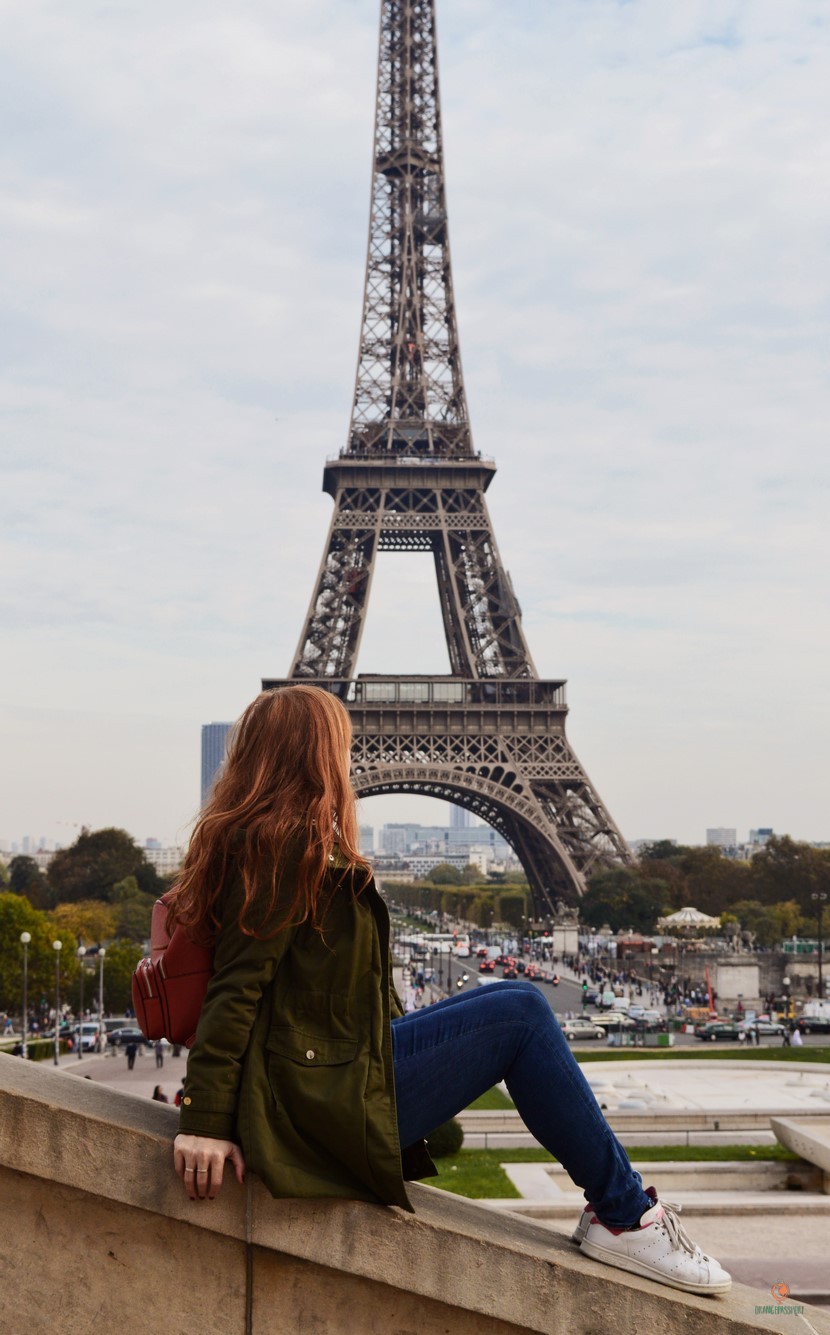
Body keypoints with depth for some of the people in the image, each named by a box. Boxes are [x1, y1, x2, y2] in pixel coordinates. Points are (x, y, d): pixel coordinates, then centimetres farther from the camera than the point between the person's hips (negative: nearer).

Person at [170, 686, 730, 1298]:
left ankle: (619, 1201, 14)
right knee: (521, 1016, -7)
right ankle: (624, 1217, 3)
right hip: (333, 1097, -11)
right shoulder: (287, 844, -14)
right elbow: (237, 988, -21)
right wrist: (205, 1123, -24)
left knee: (517, 1002, 13)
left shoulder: (253, 841, 16)